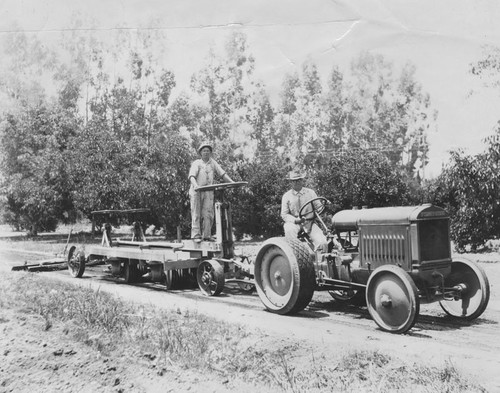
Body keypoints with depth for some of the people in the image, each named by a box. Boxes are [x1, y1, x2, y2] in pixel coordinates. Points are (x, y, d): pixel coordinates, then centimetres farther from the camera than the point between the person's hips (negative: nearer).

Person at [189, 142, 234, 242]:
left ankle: (206, 235, 2)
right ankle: (196, 235, -5)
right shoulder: (196, 163, 4)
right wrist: (195, 185, -31)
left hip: (208, 192, 3)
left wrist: (231, 182, -7)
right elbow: (192, 176, -10)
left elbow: (222, 173, 8)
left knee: (208, 214, -3)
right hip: (196, 191, -3)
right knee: (196, 213, -4)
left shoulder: (213, 162, 16)